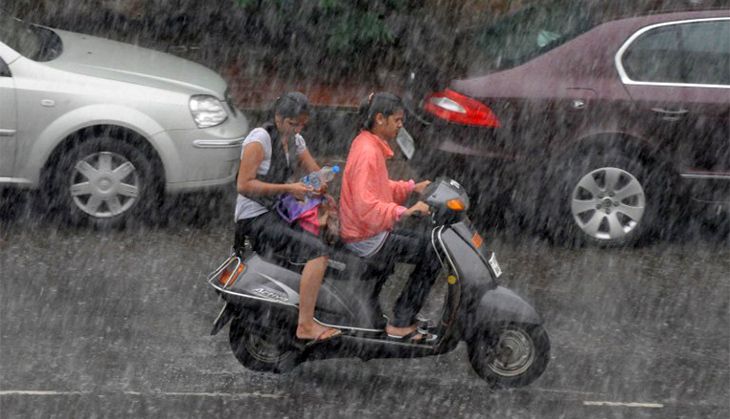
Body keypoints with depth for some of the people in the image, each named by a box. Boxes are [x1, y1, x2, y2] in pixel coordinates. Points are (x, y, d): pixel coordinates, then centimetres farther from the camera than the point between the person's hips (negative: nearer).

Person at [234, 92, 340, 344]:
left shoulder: (295, 141, 12)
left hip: (278, 213, 9)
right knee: (318, 251, -25)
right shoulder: (260, 139, -14)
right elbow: (244, 185, -21)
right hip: (256, 217, -9)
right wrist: (287, 188, -24)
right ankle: (305, 325, -30)